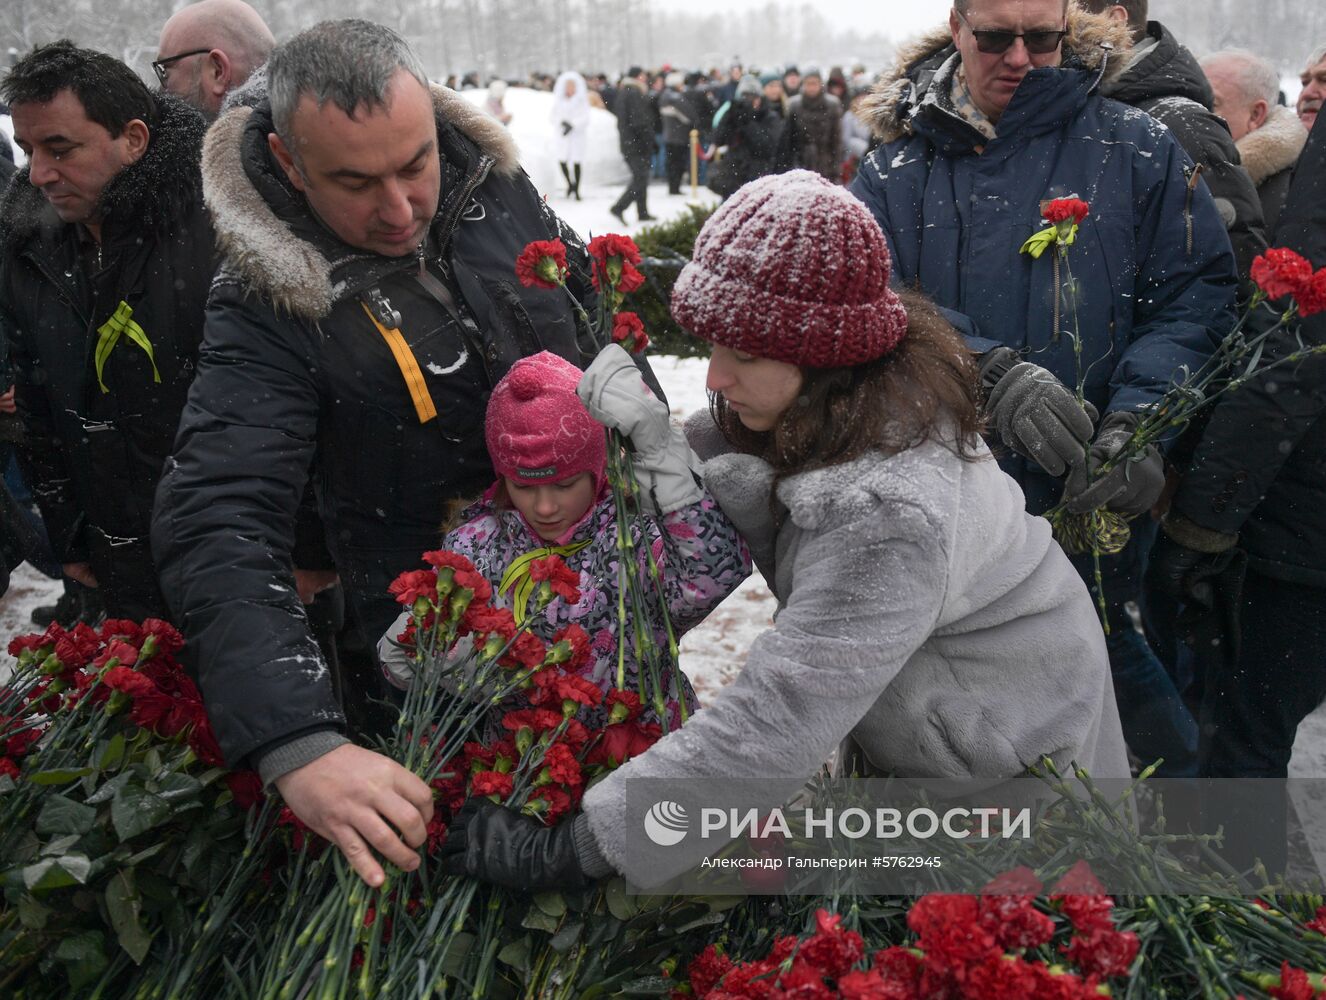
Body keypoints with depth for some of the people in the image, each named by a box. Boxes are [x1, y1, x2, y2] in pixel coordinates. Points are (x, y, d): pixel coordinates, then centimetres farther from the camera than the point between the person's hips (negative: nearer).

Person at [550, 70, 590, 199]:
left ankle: (576, 190, 5)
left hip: (578, 135, -2)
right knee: (562, 161, -8)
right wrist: (562, 122, -12)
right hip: (561, 135, 2)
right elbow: (551, 116, 7)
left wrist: (572, 125, -19)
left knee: (576, 162, -6)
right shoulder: (558, 100, 6)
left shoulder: (582, 100, -2)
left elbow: (585, 118, -7)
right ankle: (570, 184, 16)